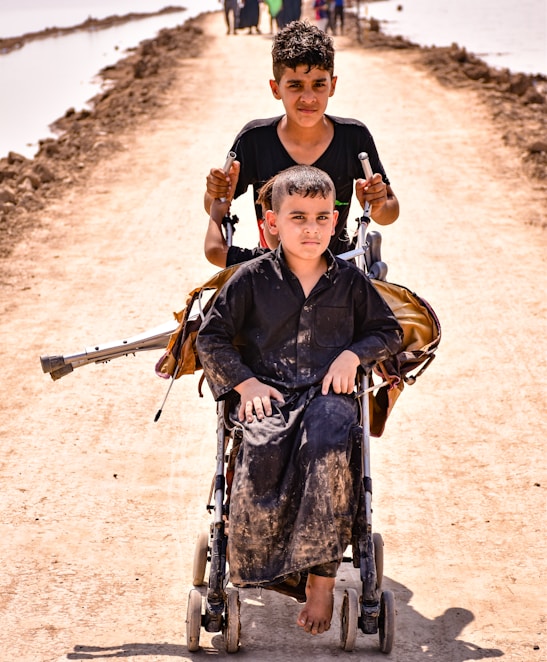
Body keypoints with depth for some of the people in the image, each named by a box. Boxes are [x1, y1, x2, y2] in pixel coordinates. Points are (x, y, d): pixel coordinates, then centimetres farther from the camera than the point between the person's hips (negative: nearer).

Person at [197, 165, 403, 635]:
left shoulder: (350, 281, 12)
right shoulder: (253, 278, 7)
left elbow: (390, 330, 21)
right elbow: (212, 336, 8)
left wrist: (354, 354, 2)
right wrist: (245, 382, -5)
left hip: (328, 393, 0)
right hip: (266, 394, 0)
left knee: (326, 443, -35)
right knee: (264, 448, -35)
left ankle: (321, 575, -27)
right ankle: (263, 568, -21)